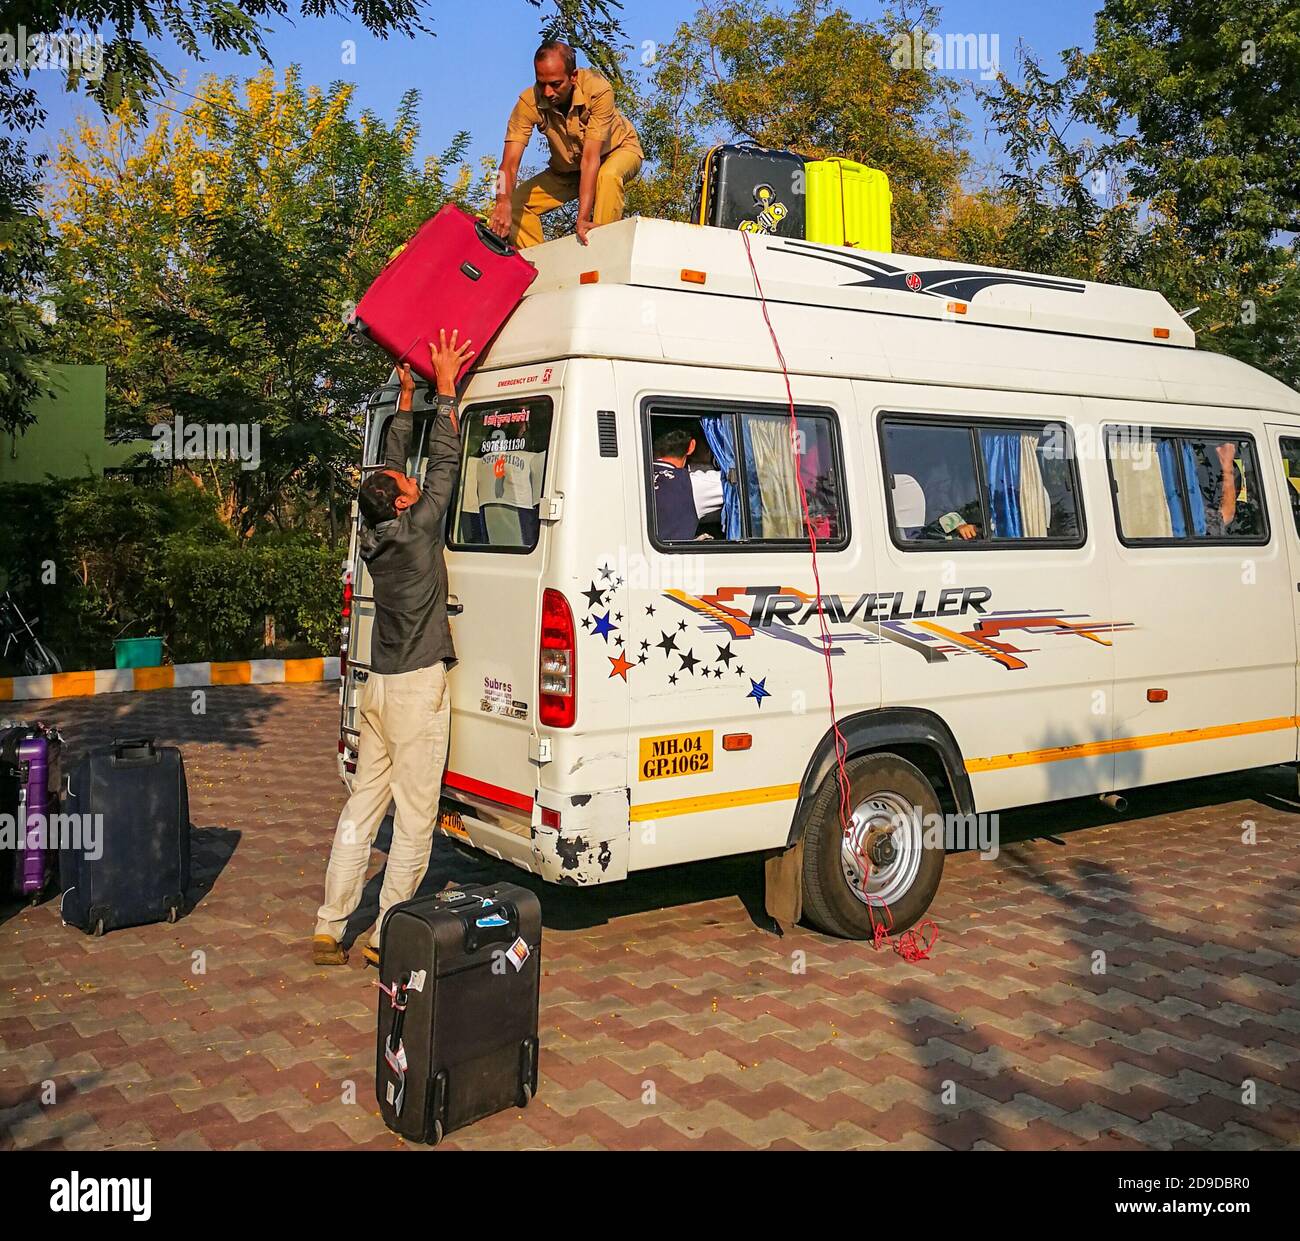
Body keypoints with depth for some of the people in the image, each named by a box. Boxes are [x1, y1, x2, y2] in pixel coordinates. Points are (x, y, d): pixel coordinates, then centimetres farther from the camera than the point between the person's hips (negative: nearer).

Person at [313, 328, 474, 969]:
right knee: (414, 817, -1)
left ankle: (328, 929, 14)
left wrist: (407, 397, 23)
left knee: (363, 807, 11)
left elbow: (391, 465, 18)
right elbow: (444, 462, -7)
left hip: (377, 686, 8)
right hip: (416, 687, -8)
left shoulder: (377, 534, 5)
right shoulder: (415, 531, -12)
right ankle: (386, 936, 3)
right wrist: (444, 388, -1)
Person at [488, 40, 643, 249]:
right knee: (515, 205, -12)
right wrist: (503, 203, -55)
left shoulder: (598, 90, -35)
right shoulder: (529, 102, -28)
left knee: (608, 176, -38)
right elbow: (510, 162, -34)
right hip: (567, 167, 3)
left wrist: (583, 218, -48)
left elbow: (590, 157, -40)